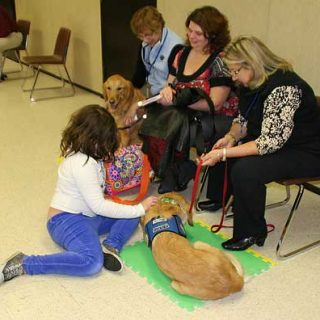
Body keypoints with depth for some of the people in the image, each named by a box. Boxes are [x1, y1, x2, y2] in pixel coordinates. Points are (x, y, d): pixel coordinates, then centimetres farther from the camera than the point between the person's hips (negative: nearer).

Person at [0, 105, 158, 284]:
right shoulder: (82, 164, -25)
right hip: (66, 221, -10)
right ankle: (23, 264, -23)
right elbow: (98, 206, -25)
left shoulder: (86, 154, 4)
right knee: (92, 262, -34)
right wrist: (139, 209, -19)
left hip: (87, 215, 10)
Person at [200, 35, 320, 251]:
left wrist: (224, 154, -31)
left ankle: (252, 233, -9)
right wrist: (231, 137, -11)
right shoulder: (252, 84, 0)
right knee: (217, 148, 9)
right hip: (272, 142, 10)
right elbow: (244, 120, 11)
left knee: (245, 169, -30)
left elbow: (270, 142, -33)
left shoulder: (284, 87, -29)